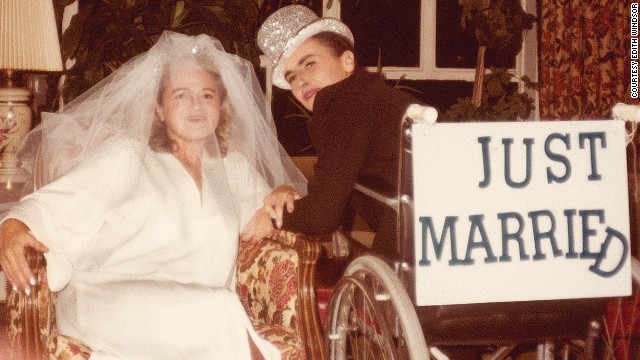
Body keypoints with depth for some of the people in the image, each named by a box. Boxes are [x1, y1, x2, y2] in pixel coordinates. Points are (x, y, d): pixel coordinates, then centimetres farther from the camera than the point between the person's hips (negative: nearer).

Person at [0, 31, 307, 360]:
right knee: (217, 309, -32)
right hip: (106, 299, -3)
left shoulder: (234, 168, 23)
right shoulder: (126, 155, 11)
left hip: (202, 319, 3)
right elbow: (56, 203, 2)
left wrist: (282, 194, 9)